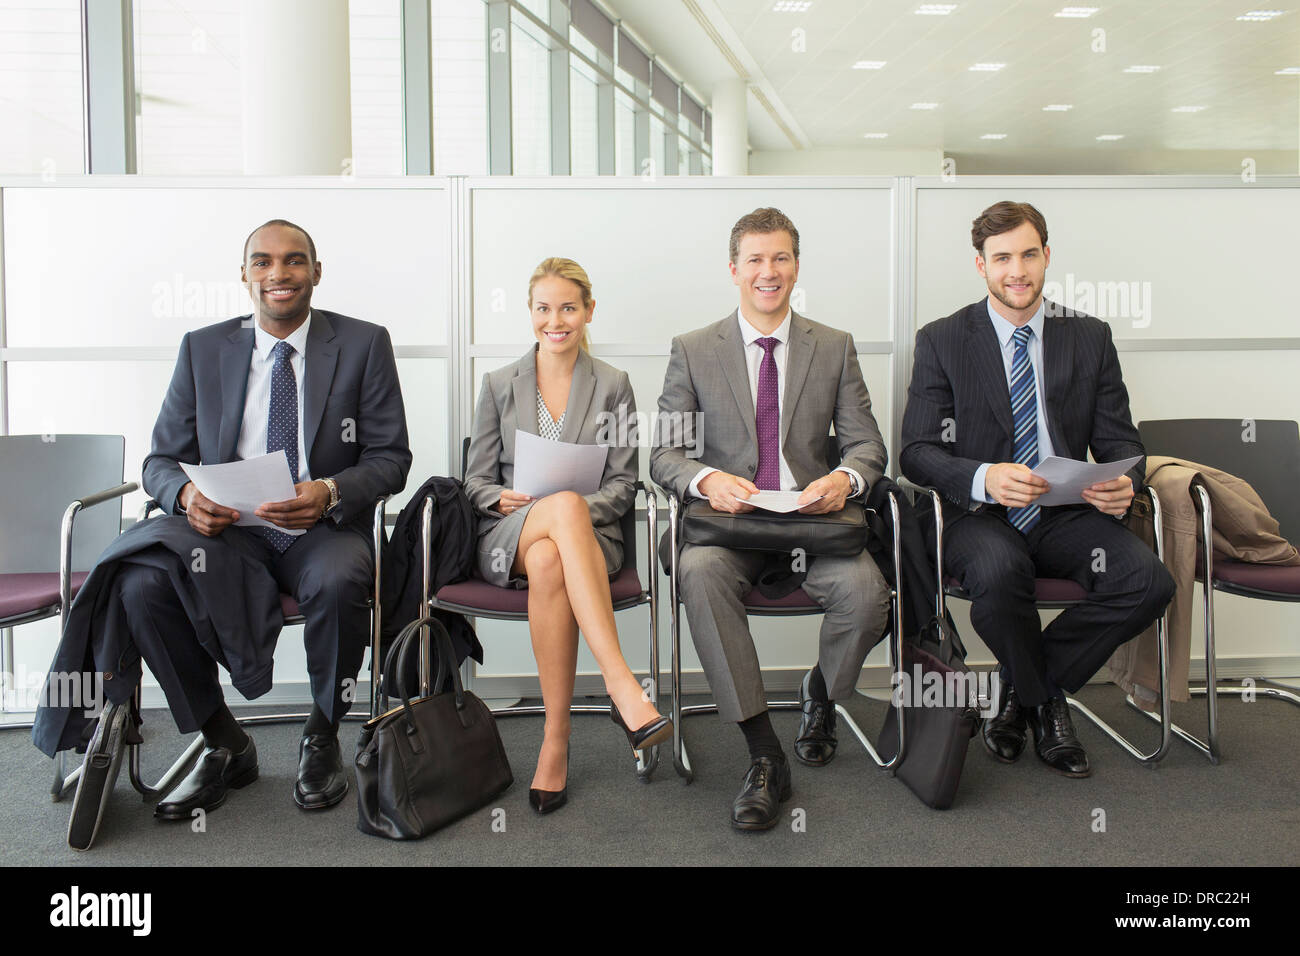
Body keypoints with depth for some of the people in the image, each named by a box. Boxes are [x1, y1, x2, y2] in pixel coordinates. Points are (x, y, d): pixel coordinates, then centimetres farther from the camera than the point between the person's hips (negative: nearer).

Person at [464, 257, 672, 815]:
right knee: (565, 504, -38)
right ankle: (622, 685, -43)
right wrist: (505, 499, -11)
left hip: (587, 533, 0)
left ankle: (555, 742, -35)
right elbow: (477, 479, 12)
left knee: (548, 563, -39)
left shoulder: (613, 386, 12)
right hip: (505, 539, 0)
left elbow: (622, 484, 7)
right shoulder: (499, 385, 15)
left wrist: (580, 512, -14)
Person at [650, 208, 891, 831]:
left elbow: (867, 445, 9)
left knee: (865, 590, -30)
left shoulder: (835, 348, 12)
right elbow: (663, 452, 3)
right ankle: (764, 756, -25)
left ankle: (820, 696, 7)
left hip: (813, 518, 1)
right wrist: (707, 480, -19)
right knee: (699, 572, -35)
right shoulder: (693, 350, 8)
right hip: (728, 521, 0)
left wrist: (844, 479, -16)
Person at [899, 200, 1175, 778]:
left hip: (1067, 514, 3)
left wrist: (1122, 483, -16)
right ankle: (1045, 701, -4)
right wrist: (984, 479, -25)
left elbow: (1120, 441, 10)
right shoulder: (941, 341, 3)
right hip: (980, 515, -3)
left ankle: (1022, 690, -1)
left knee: (1149, 581, -25)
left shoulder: (1089, 337, 11)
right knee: (998, 573, -37)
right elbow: (917, 452, -4)